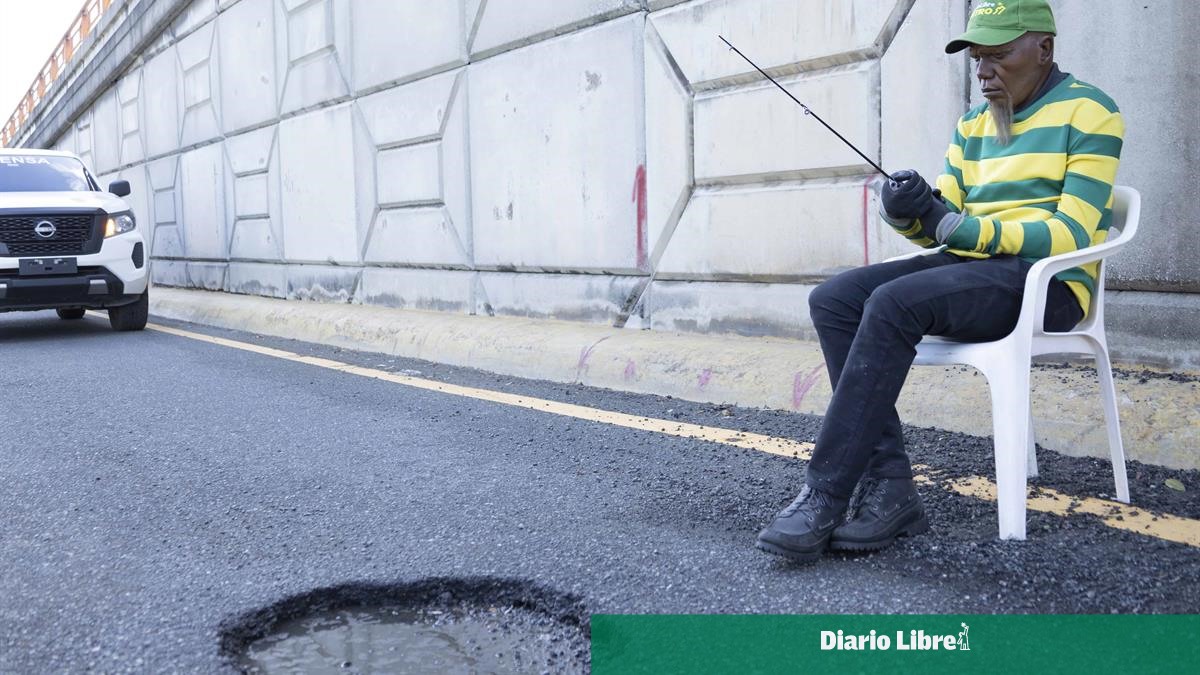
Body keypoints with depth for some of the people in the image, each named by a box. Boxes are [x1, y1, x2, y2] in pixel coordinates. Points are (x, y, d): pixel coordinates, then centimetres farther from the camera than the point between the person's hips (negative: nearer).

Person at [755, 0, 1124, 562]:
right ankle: (889, 489, -21)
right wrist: (907, 214, -10)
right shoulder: (973, 125, 19)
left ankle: (824, 497, -28)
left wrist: (953, 226, -20)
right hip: (968, 272, 7)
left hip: (1048, 283, -7)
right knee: (833, 300, -14)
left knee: (892, 303, -31)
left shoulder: (1088, 112, -1)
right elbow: (940, 227, 15)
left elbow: (1072, 232, -12)